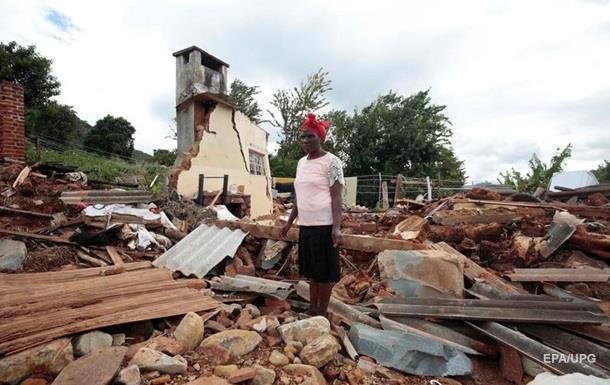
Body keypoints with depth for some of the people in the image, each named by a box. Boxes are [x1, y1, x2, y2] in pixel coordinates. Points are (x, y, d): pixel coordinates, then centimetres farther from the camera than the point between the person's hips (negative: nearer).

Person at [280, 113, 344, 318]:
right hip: (305, 225, 7)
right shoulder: (301, 162, 12)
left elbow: (337, 197, -13)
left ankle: (322, 312, 20)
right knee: (312, 270, 17)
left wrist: (336, 227, -22)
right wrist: (289, 222, 17)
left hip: (324, 225, -7)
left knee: (324, 271, 5)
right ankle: (312, 308, 31)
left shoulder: (331, 162, -9)